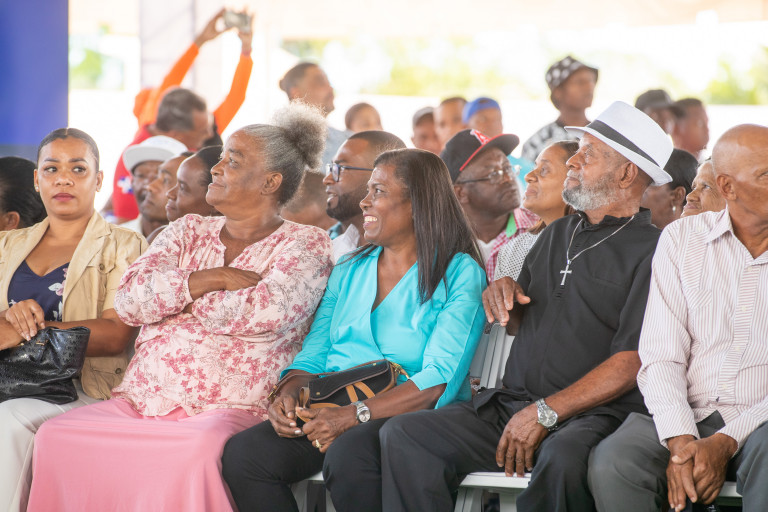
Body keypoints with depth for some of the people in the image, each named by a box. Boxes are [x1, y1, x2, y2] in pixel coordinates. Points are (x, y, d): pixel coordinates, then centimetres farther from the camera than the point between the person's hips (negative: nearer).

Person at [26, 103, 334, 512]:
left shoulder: (305, 245, 6)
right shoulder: (188, 231, 21)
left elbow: (265, 313, -15)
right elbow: (129, 299, 4)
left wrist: (182, 299, 0)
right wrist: (215, 278, -3)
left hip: (229, 409, -5)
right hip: (139, 401, 5)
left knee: (198, 451, -40)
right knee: (55, 436, -23)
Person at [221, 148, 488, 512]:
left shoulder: (459, 274, -1)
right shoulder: (349, 270, 21)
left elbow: (439, 382, -13)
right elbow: (313, 355, 18)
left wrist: (354, 415, -22)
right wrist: (288, 395, -6)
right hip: (331, 413, 6)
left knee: (347, 455, -39)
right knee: (242, 453, -22)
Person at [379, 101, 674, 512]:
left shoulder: (650, 250, -3)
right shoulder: (556, 234, 22)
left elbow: (631, 362, -13)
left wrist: (544, 413, -19)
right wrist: (504, 295, 7)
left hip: (591, 417, -7)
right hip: (509, 406, 7)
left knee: (562, 460, -41)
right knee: (402, 435, -15)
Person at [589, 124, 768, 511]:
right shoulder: (681, 239, 10)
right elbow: (661, 357, 3)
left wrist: (726, 443, -16)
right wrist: (680, 442, -14)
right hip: (688, 417, 2)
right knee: (611, 463, -29)